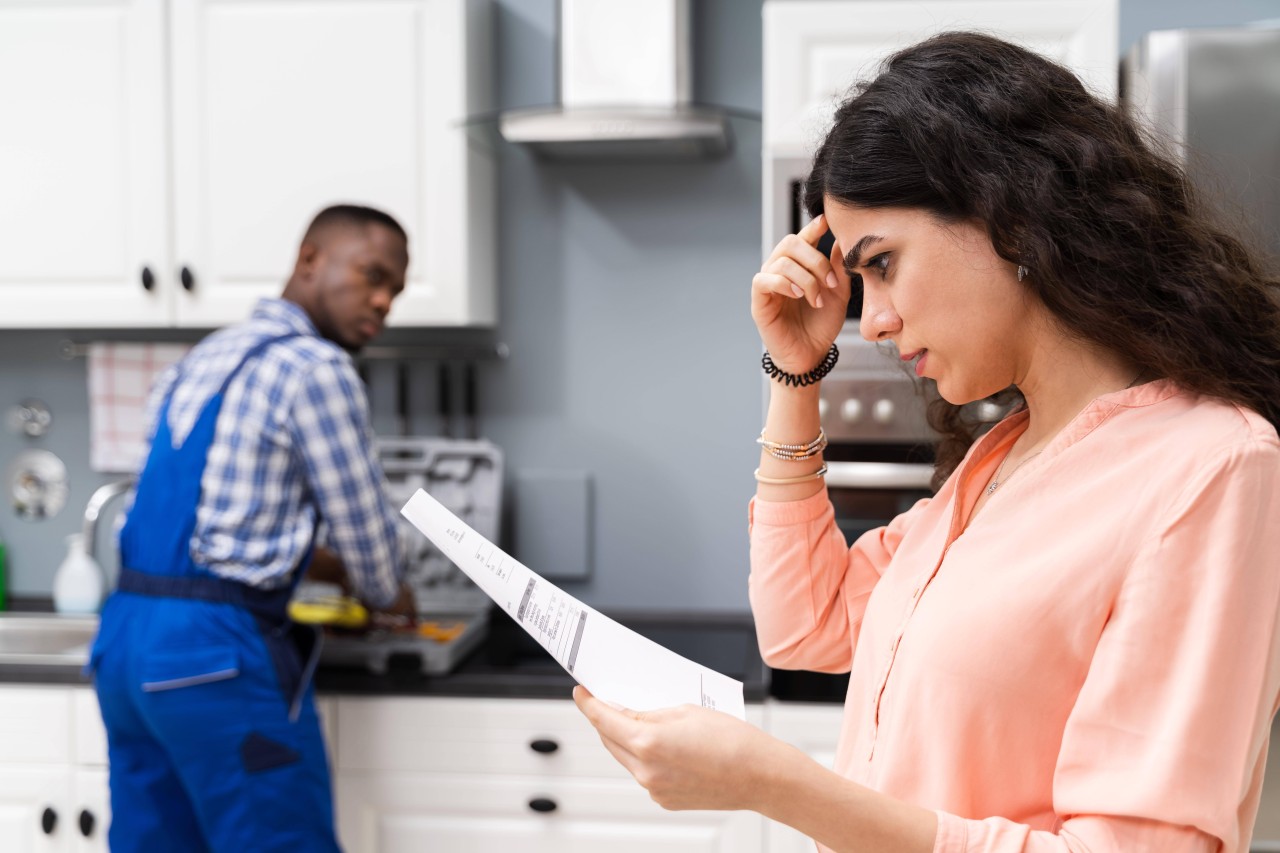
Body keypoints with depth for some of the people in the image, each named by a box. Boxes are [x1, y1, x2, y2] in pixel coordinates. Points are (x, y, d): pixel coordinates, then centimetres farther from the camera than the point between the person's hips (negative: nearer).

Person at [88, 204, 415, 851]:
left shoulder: (205, 357, 17)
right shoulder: (314, 367, -10)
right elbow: (359, 521, -4)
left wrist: (324, 564, 32)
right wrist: (387, 594, 17)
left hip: (124, 639, 9)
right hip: (218, 651, -9)